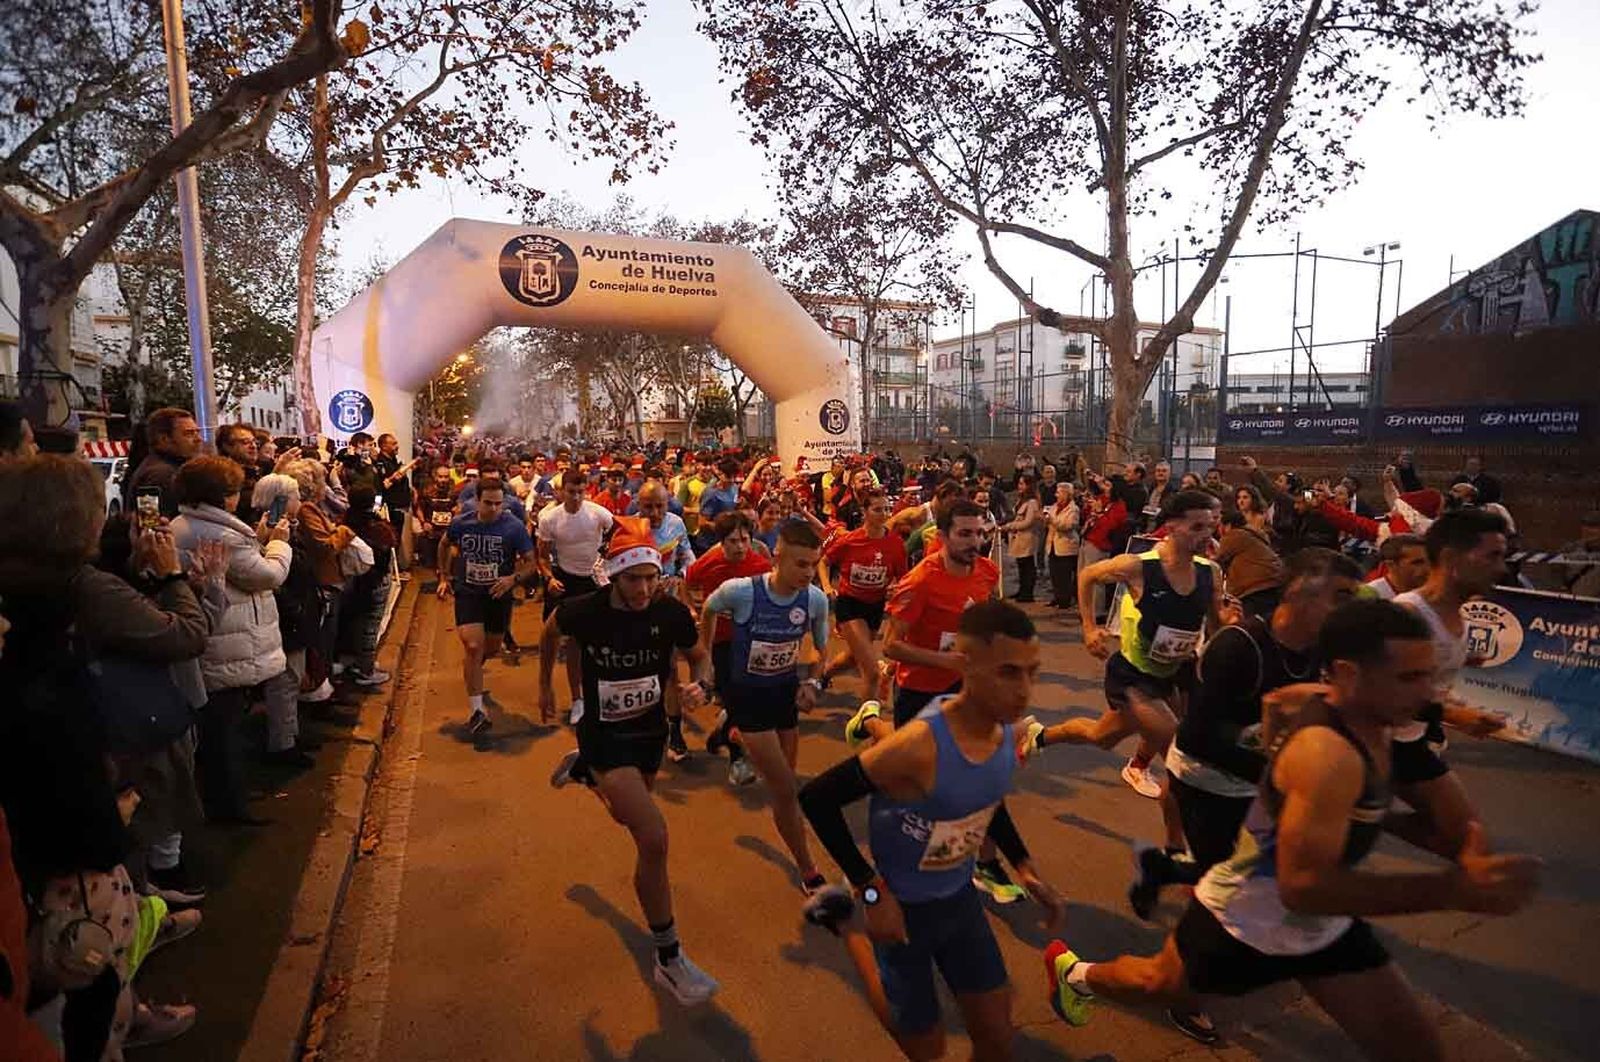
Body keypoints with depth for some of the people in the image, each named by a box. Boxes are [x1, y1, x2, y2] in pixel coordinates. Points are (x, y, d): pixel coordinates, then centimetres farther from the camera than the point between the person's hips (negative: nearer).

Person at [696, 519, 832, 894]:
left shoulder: (816, 599, -17)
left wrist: (813, 683, -12)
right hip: (748, 695, -4)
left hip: (787, 691, 5)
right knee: (786, 790, -7)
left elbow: (821, 649, 3)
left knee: (783, 781, 22)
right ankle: (808, 872, 12)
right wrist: (705, 659, 4)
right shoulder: (740, 591, -27)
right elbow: (708, 611, -3)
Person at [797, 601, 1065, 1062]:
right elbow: (816, 799, -28)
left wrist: (1023, 865, 4)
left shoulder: (1008, 731, -13)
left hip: (959, 897, 6)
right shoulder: (918, 745, -37)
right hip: (904, 907, -6)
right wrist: (871, 892, -24)